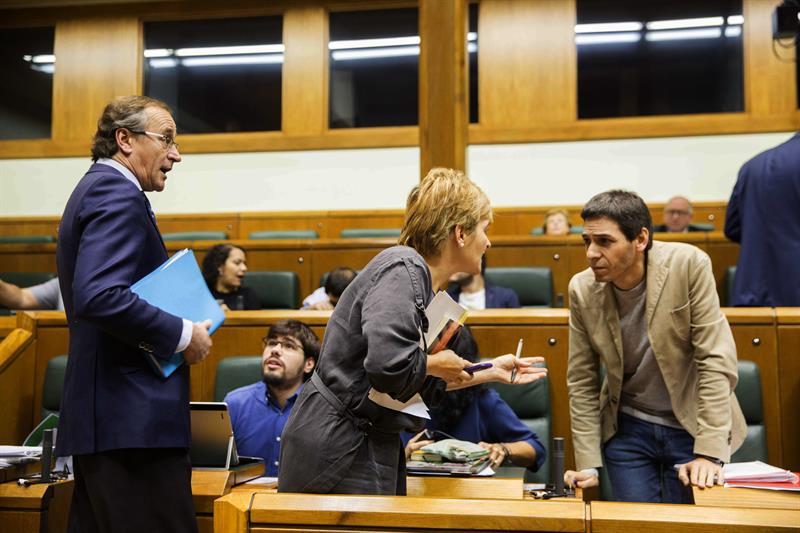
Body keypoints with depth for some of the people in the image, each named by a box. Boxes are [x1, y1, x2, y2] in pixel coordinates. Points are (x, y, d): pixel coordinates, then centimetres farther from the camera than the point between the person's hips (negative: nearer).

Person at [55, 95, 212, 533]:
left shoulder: (96, 189, 19)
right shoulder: (118, 194, -12)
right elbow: (99, 297, -26)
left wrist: (176, 327, 15)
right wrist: (182, 335, -16)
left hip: (100, 414, 11)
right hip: (133, 415, -11)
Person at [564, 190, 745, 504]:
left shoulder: (688, 265, -19)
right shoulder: (582, 289, -11)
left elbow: (716, 360, -18)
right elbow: (581, 382, -4)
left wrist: (709, 452, -22)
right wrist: (588, 464, -9)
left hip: (693, 424, -2)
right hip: (627, 429, 2)